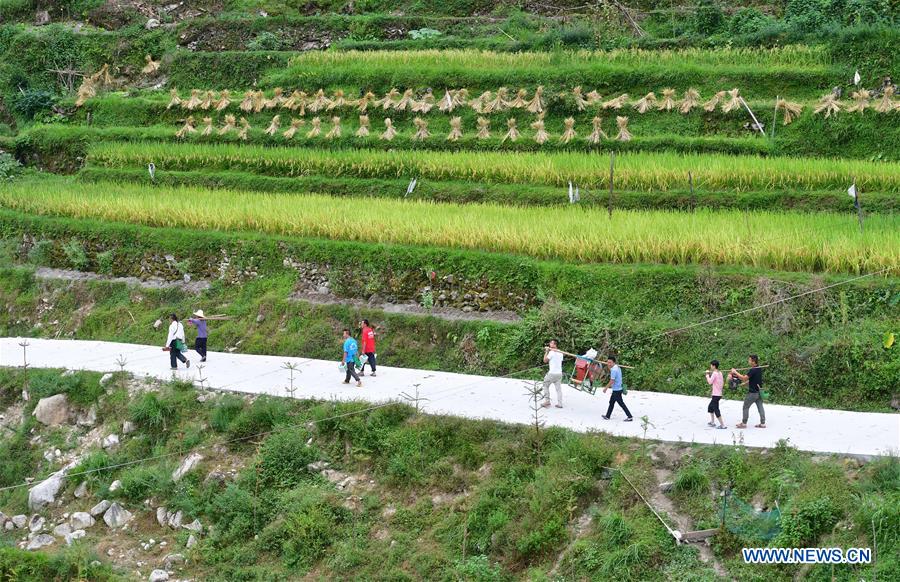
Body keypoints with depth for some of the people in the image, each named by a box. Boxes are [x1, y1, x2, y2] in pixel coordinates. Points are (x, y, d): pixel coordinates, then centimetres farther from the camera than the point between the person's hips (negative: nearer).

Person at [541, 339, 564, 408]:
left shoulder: (551, 352, -12)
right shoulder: (560, 353, 9)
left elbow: (545, 360, -7)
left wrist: (546, 352, 3)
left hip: (552, 373, -6)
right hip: (559, 373, 6)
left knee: (546, 385, 10)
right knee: (558, 388, 7)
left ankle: (547, 401, 6)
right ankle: (559, 403, 2)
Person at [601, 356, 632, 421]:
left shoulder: (614, 370, -22)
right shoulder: (618, 367, 8)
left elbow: (612, 381, -22)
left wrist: (606, 388, -13)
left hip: (616, 390, -10)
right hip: (618, 388, 10)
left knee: (621, 403, -3)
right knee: (611, 402, 17)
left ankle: (630, 417, 1)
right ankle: (607, 416, 26)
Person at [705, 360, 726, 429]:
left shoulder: (714, 373, -15)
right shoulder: (720, 373, 11)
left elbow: (710, 382, -20)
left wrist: (707, 375, -5)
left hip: (716, 395, -10)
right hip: (719, 394, 10)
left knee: (716, 410, -8)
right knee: (710, 407, 23)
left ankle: (722, 425, -11)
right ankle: (712, 422, 29)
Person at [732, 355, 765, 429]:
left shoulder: (753, 370, -21)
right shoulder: (759, 369, 7)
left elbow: (744, 378, -23)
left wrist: (736, 372, -15)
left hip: (753, 392, -8)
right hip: (759, 391, 8)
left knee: (746, 407, 3)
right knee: (760, 407, 10)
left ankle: (744, 423, 7)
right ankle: (762, 423, 10)